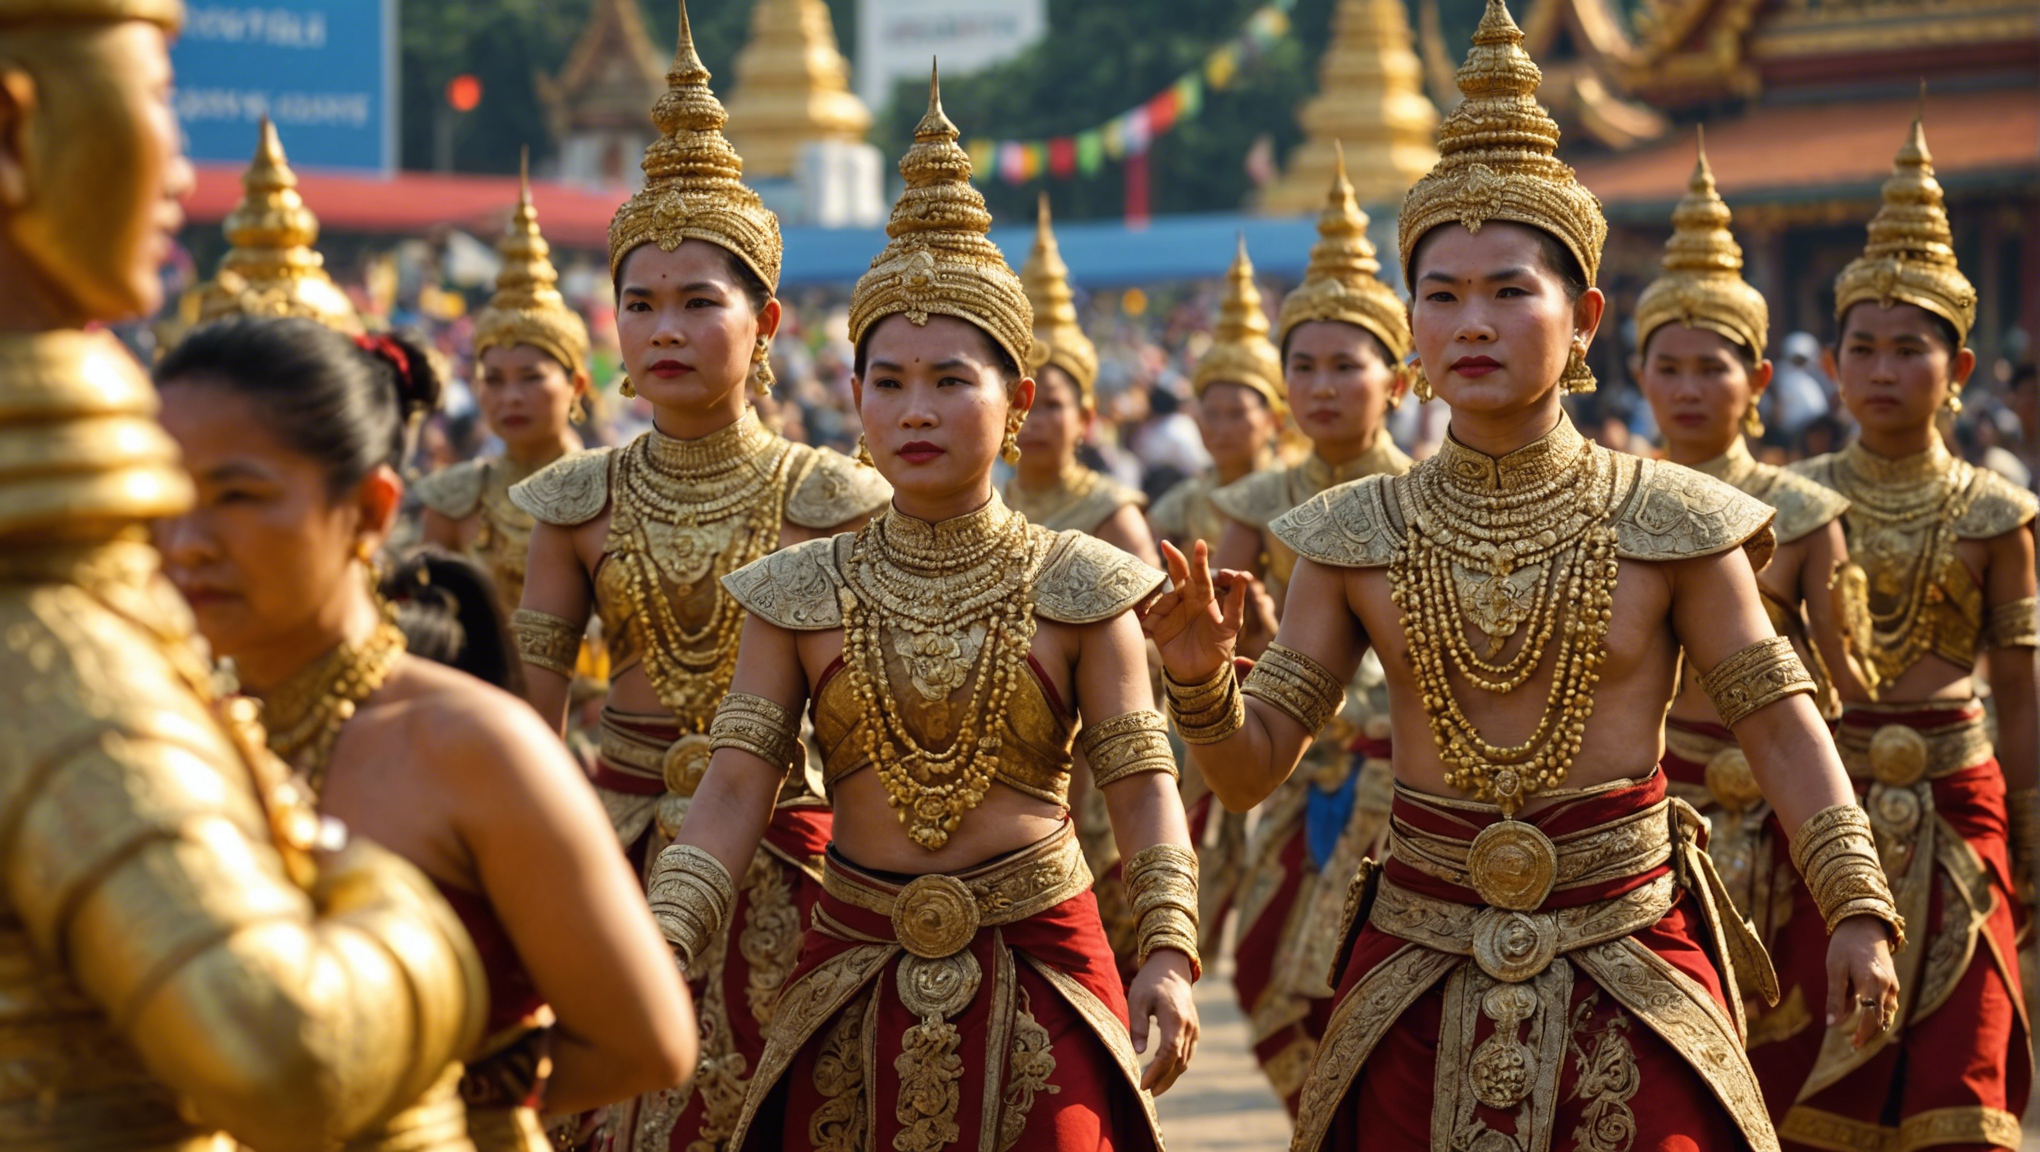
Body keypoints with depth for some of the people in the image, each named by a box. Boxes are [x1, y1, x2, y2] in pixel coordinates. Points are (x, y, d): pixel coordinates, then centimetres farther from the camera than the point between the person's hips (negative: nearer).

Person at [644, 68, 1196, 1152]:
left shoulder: (1075, 587, -1)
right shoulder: (801, 593, 1)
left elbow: (1141, 782, -4)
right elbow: (735, 785, -3)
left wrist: (1169, 953, -17)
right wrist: (661, 947, -17)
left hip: (1038, 979, -1)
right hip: (854, 990, 1)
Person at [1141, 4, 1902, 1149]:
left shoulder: (1669, 521, -4)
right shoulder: (1357, 537, 0)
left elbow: (1780, 721, -2)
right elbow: (1255, 769, 2)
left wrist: (1857, 912, -9)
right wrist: (1203, 676, -18)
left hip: (1626, 970, -1)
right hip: (1424, 980, 2)